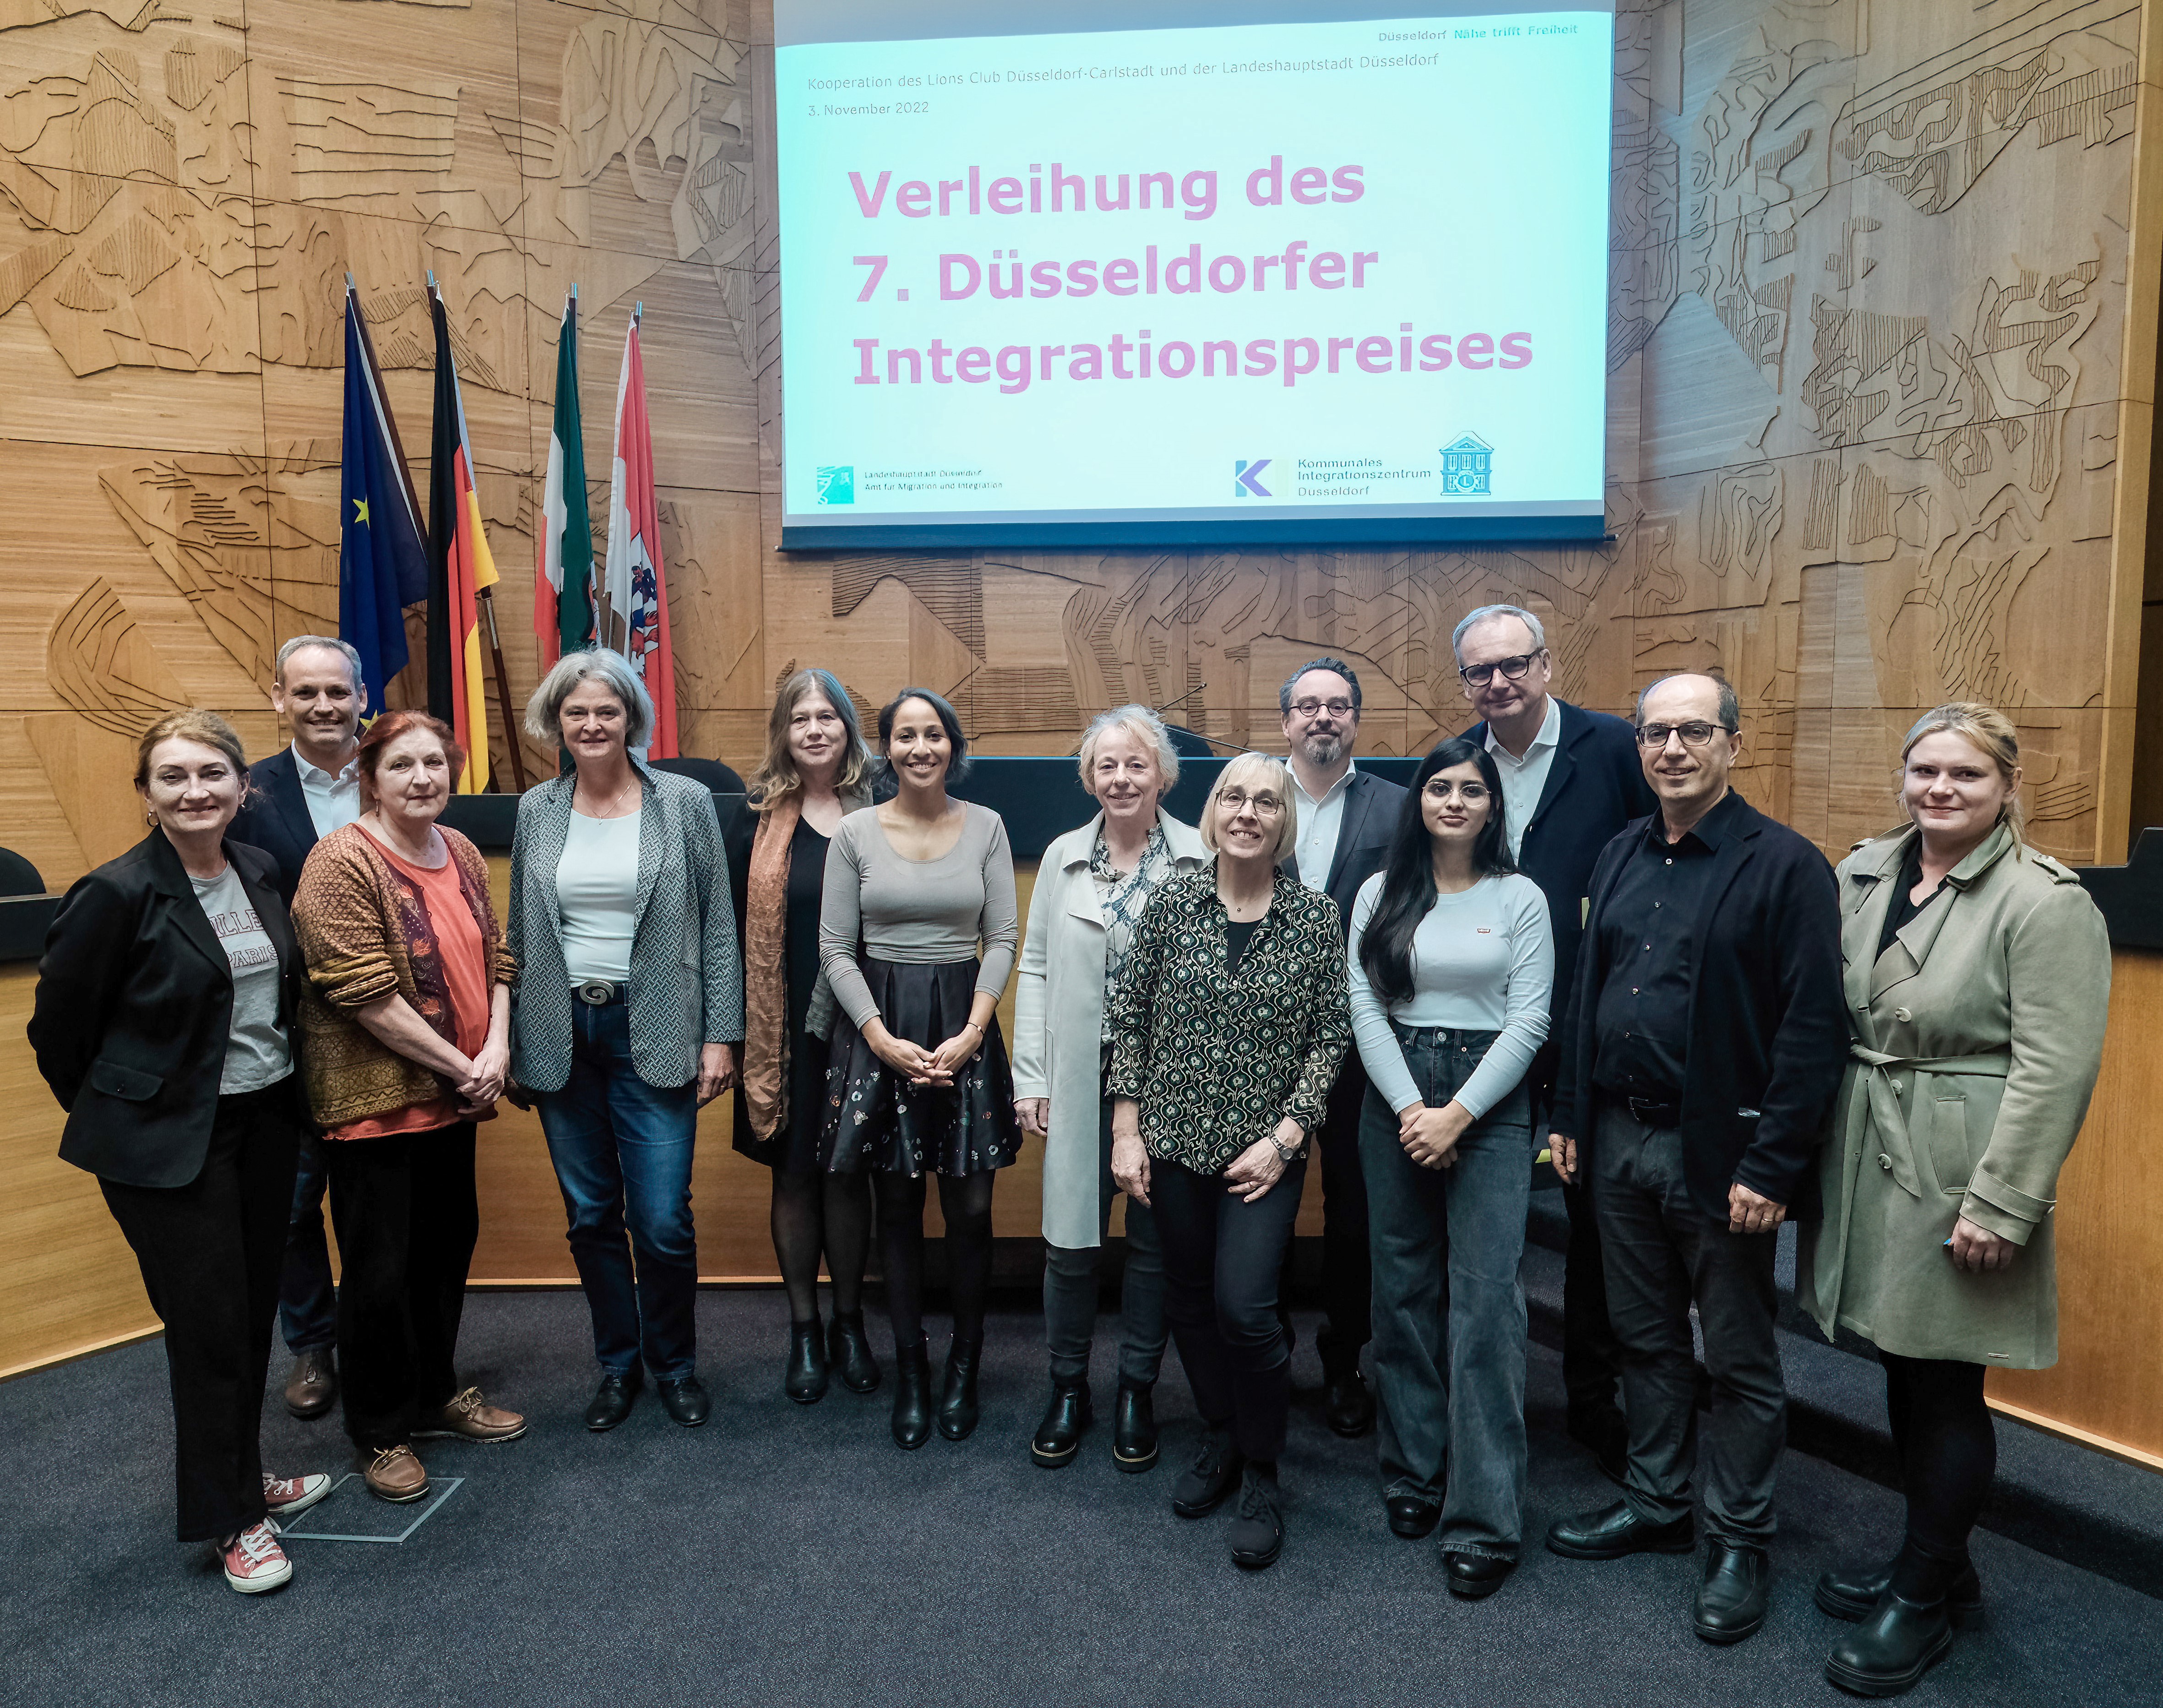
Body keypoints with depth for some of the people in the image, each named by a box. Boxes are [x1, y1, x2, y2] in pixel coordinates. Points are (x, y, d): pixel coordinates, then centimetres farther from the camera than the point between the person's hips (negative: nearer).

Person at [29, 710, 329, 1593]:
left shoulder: (259, 872, 2)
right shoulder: (117, 893, -16)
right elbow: (58, 1025, -7)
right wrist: (113, 1116, 3)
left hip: (265, 1122, 6)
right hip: (169, 1141, -6)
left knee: (254, 1311, 15)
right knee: (209, 1324, 2)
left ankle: (245, 1473, 34)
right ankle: (231, 1520, 19)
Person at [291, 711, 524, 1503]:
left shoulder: (462, 854, 6)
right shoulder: (343, 862, -16)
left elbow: (494, 959, 9)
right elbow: (363, 992, -21)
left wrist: (495, 1049, -7)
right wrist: (458, 1066, -16)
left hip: (453, 1094, 7)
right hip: (374, 1099, -7)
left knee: (448, 1245, 18)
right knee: (380, 1270, 4)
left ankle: (436, 1392, 37)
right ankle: (381, 1433, 22)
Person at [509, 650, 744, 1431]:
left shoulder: (685, 803, -2)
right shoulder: (536, 810, 6)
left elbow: (718, 927, -2)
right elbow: (520, 934, 11)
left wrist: (720, 1036, -6)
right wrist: (511, 1043, 8)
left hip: (652, 1036, -3)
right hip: (562, 1036, 3)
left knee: (663, 1220, -2)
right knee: (591, 1216, 11)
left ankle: (675, 1365, 22)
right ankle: (618, 1363, 30)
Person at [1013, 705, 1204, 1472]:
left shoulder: (1200, 860, -4)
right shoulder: (1063, 858, 6)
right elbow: (1036, 969, 7)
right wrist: (1029, 1077, 2)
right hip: (1082, 1081, 2)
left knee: (1155, 1242, 10)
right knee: (1071, 1241, 5)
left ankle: (1137, 1393, 29)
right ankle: (1068, 1391, 27)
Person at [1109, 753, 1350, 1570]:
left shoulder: (1317, 916, -4)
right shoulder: (1172, 902, -1)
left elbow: (1331, 1034, -3)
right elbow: (1129, 1018, 2)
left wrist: (1285, 1136, -10)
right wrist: (1126, 1130, -1)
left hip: (1265, 1149, -2)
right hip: (1174, 1139, 2)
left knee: (1244, 1308, -7)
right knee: (1189, 1298, 13)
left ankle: (1262, 1478, 17)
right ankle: (1222, 1440, 37)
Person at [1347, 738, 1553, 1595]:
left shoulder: (1521, 898, 2)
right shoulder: (1381, 894, 6)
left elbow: (1529, 1020, -3)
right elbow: (1365, 1007, 1)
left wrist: (1458, 1114, -11)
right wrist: (1411, 1107, -9)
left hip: (1490, 1101, -2)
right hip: (1395, 1100, 2)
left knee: (1485, 1302, -5)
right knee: (1404, 1290, 9)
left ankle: (1486, 1518, 3)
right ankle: (1412, 1473, 25)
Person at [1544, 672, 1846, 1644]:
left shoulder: (1785, 865, -11)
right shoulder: (1621, 858, 8)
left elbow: (1813, 1031, -15)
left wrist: (1773, 1167, -18)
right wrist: (1570, 1116, 10)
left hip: (1718, 1152, -6)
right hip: (1620, 1141, 6)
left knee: (1739, 1359, 10)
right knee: (1645, 1337, 18)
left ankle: (1739, 1543, 27)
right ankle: (1655, 1505, 36)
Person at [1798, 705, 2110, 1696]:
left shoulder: (2045, 903, -12)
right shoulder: (1865, 874, 7)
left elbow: (2055, 1068, -16)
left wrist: (1998, 1203, -17)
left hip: (1959, 1178, -6)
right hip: (1870, 1167, 6)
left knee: (1943, 1388, 5)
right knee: (1901, 1371, 16)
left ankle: (1927, 1598, 24)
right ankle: (1932, 1560, 36)